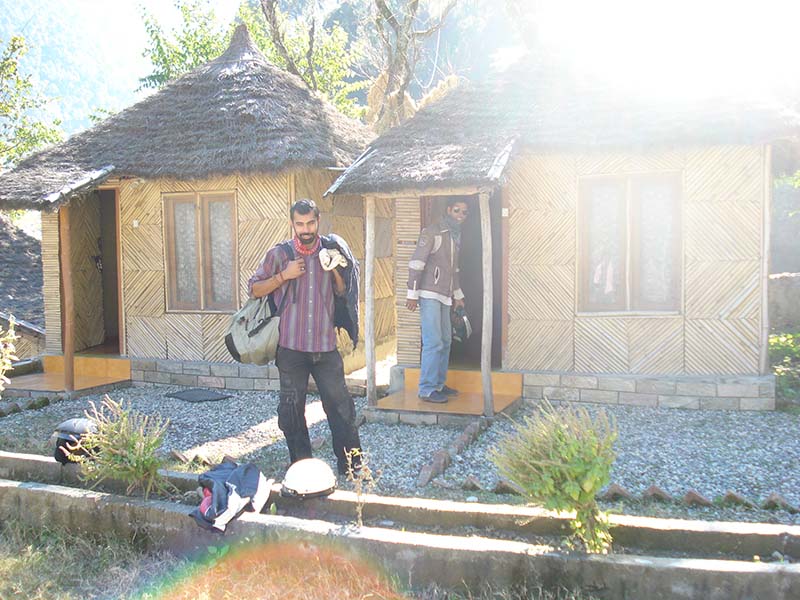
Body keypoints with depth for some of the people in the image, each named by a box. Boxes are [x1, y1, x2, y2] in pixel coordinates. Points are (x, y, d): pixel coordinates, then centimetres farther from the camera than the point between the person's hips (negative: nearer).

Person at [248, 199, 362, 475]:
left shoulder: (331, 250, 5)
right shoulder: (280, 253, 0)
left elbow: (343, 293, 9)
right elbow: (254, 288, 2)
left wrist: (335, 271, -10)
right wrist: (284, 275, -11)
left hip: (325, 345, 1)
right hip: (291, 346, -1)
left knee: (340, 405, 4)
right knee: (291, 410, 7)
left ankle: (351, 464, 15)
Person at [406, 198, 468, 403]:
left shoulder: (456, 236, 17)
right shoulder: (432, 232, -8)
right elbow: (416, 263, -13)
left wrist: (458, 294, 29)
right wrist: (412, 294, -17)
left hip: (444, 297, 9)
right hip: (429, 294, -9)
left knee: (445, 341, 11)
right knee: (433, 342, -12)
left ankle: (439, 384, 20)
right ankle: (426, 390, -8)